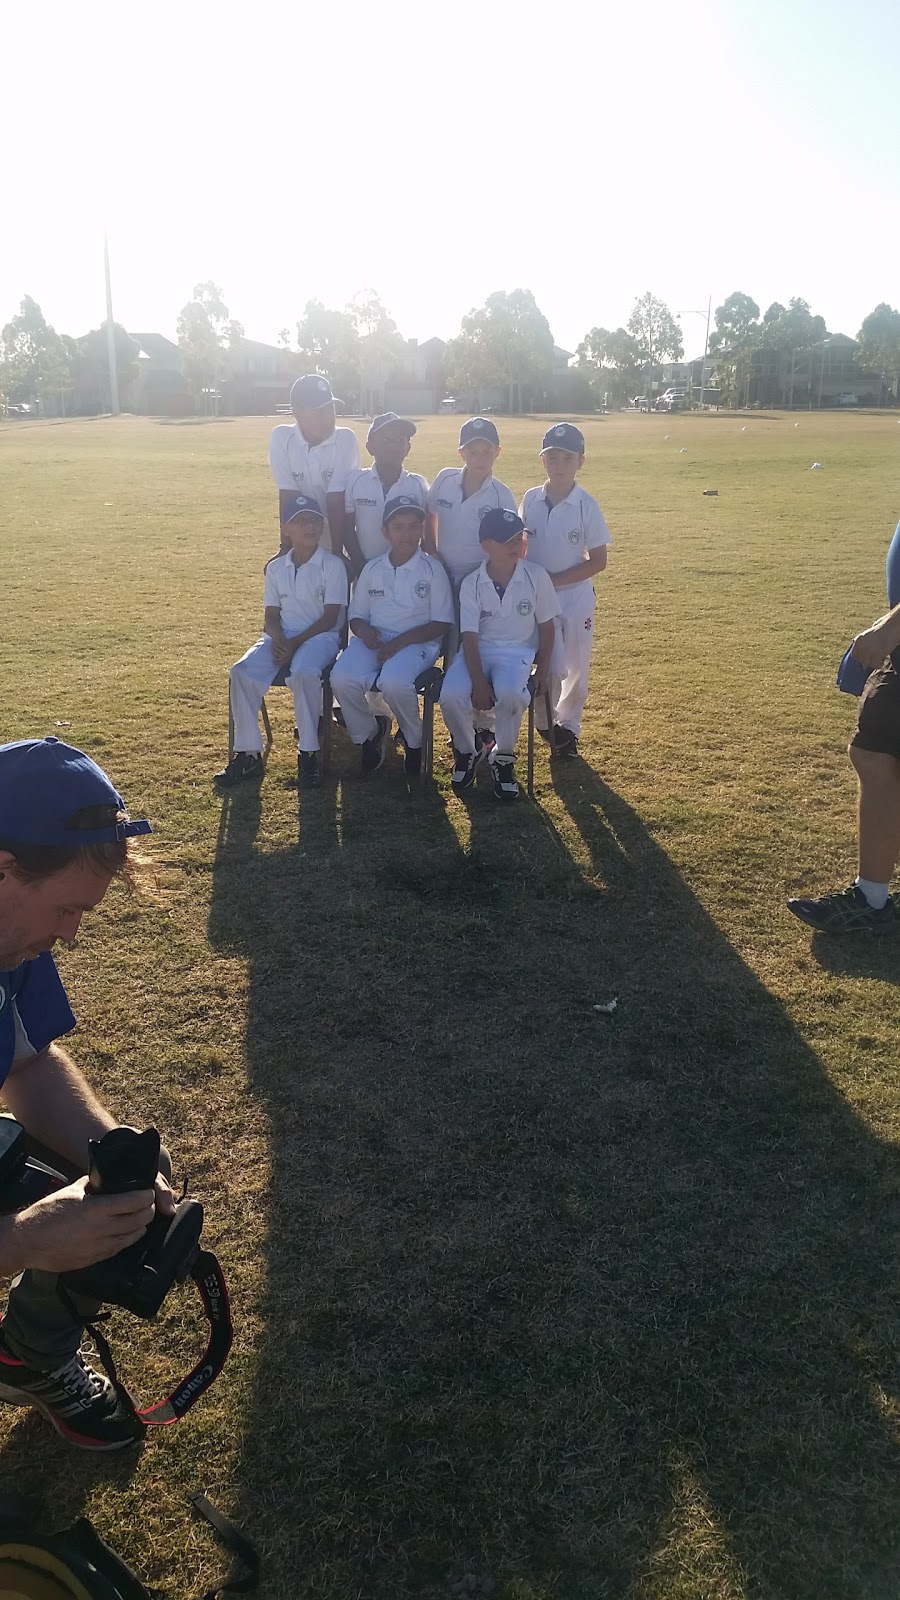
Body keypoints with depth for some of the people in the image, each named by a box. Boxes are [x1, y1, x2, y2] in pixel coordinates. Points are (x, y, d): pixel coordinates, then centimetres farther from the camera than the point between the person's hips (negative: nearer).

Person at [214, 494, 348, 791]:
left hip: (320, 636, -4)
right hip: (282, 636, 5)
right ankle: (248, 755, -14)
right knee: (241, 672, -22)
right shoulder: (275, 567, 12)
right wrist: (278, 639, -13)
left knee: (304, 672, -38)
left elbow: (330, 617, -8)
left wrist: (295, 643, -17)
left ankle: (308, 753, -23)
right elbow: (271, 615, 10)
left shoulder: (332, 565, -3)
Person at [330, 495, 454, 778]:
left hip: (417, 641, -3)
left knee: (393, 682, -37)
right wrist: (364, 630, -10)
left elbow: (441, 624, -3)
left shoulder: (432, 569, 1)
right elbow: (356, 616, 16)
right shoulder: (372, 568, 12)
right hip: (374, 638, 4)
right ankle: (369, 731, 4)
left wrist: (401, 641, -15)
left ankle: (414, 740, -4)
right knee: (342, 678, -28)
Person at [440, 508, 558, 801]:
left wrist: (544, 669, -2)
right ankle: (467, 749, 7)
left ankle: (503, 758, -6)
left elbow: (546, 626, 4)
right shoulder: (471, 583, -7)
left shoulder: (536, 576, -7)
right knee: (451, 697, -28)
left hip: (518, 651, -1)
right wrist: (479, 683, -20)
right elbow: (470, 637, -10)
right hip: (479, 650, 1)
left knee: (509, 694, -35)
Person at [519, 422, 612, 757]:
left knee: (577, 670, 8)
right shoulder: (530, 500, -2)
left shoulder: (587, 506, -10)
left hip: (575, 598, -1)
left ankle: (567, 726, 29)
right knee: (552, 668, -4)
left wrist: (554, 579, -17)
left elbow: (598, 561, -9)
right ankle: (547, 723, 21)